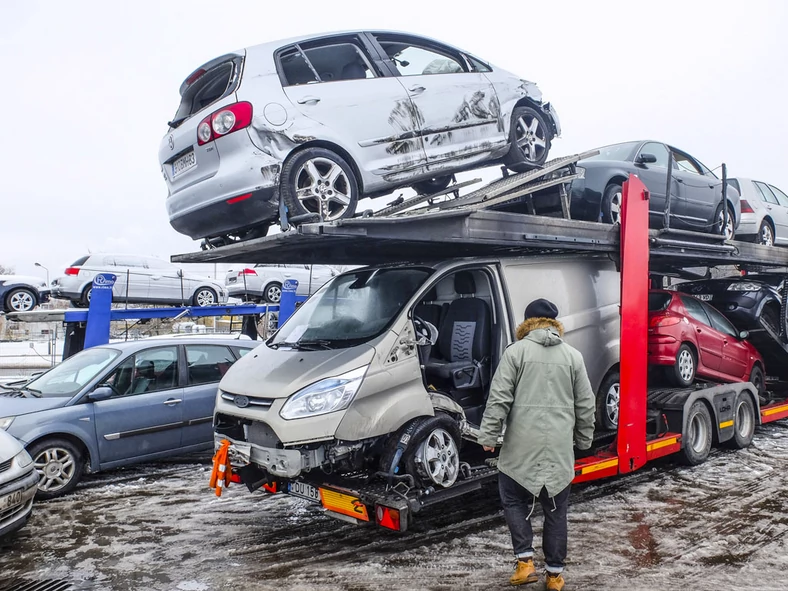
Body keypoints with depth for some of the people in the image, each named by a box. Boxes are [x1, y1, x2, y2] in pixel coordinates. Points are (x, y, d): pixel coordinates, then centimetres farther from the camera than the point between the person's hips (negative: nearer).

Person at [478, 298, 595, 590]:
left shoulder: (515, 351, -3)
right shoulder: (573, 355, 8)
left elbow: (499, 398, -9)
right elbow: (586, 404, 10)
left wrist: (488, 436, -4)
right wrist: (584, 439, 21)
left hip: (522, 445, -3)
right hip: (559, 447, 3)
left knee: (513, 501, 14)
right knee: (556, 510, 13)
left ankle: (525, 561, 5)